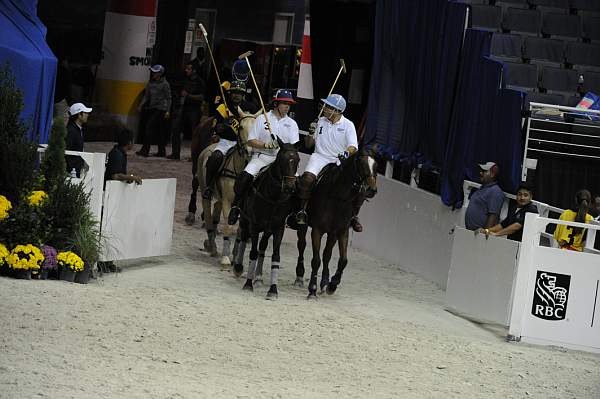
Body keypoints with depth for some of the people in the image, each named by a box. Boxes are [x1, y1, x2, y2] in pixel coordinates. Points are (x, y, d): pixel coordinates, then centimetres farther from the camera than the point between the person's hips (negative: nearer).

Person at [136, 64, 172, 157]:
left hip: (160, 109, -7)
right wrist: (141, 105, 1)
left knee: (150, 126, -14)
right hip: (152, 108, 7)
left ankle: (145, 150, -14)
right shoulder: (150, 83, 11)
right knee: (157, 131, 9)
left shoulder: (165, 84, -8)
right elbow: (146, 96, 15)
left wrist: (167, 111, -13)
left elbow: (168, 98, -7)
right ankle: (162, 151, 15)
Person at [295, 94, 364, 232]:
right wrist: (311, 134, -4)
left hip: (339, 160, -1)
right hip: (320, 157, 1)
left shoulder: (348, 125, 1)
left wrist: (346, 153, -31)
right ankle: (302, 210, -22)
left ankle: (354, 216, 4)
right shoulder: (321, 121, 10)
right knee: (308, 177, -32)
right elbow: (309, 144, 17)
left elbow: (353, 146, -9)